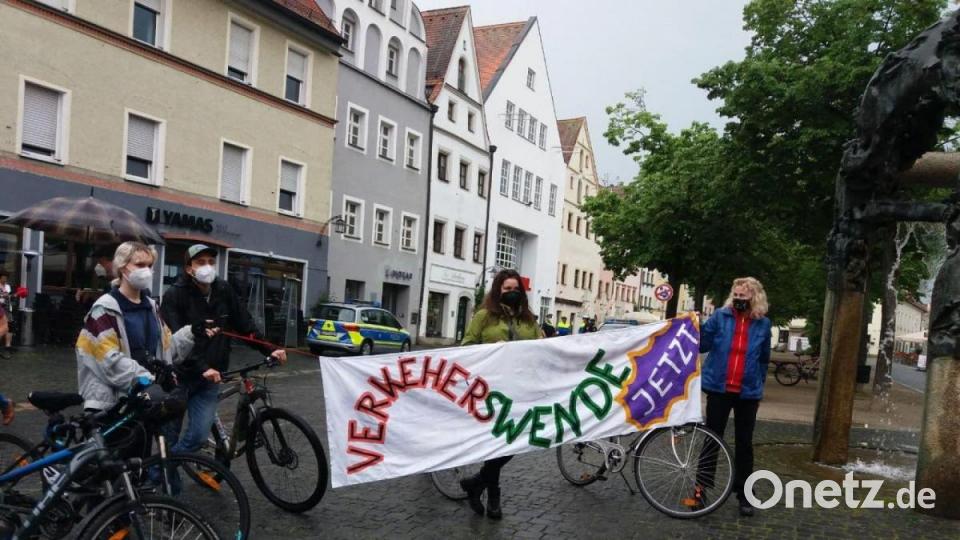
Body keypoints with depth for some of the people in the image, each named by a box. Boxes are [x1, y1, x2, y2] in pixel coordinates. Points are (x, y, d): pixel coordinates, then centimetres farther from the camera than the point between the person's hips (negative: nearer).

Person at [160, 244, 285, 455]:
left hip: (210, 378, 3)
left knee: (199, 435, -3)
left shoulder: (223, 291, 2)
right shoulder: (174, 295, -11)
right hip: (179, 376, -3)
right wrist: (202, 368, -29)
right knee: (170, 437, 7)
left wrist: (269, 349, -4)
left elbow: (244, 325, 6)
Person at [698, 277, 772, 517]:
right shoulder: (720, 316, -3)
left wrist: (760, 387, 13)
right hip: (719, 388, -1)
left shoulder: (763, 324, 2)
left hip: (748, 392, 1)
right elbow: (704, 345, -2)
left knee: (744, 443, 10)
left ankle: (744, 494, 20)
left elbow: (764, 359, 11)